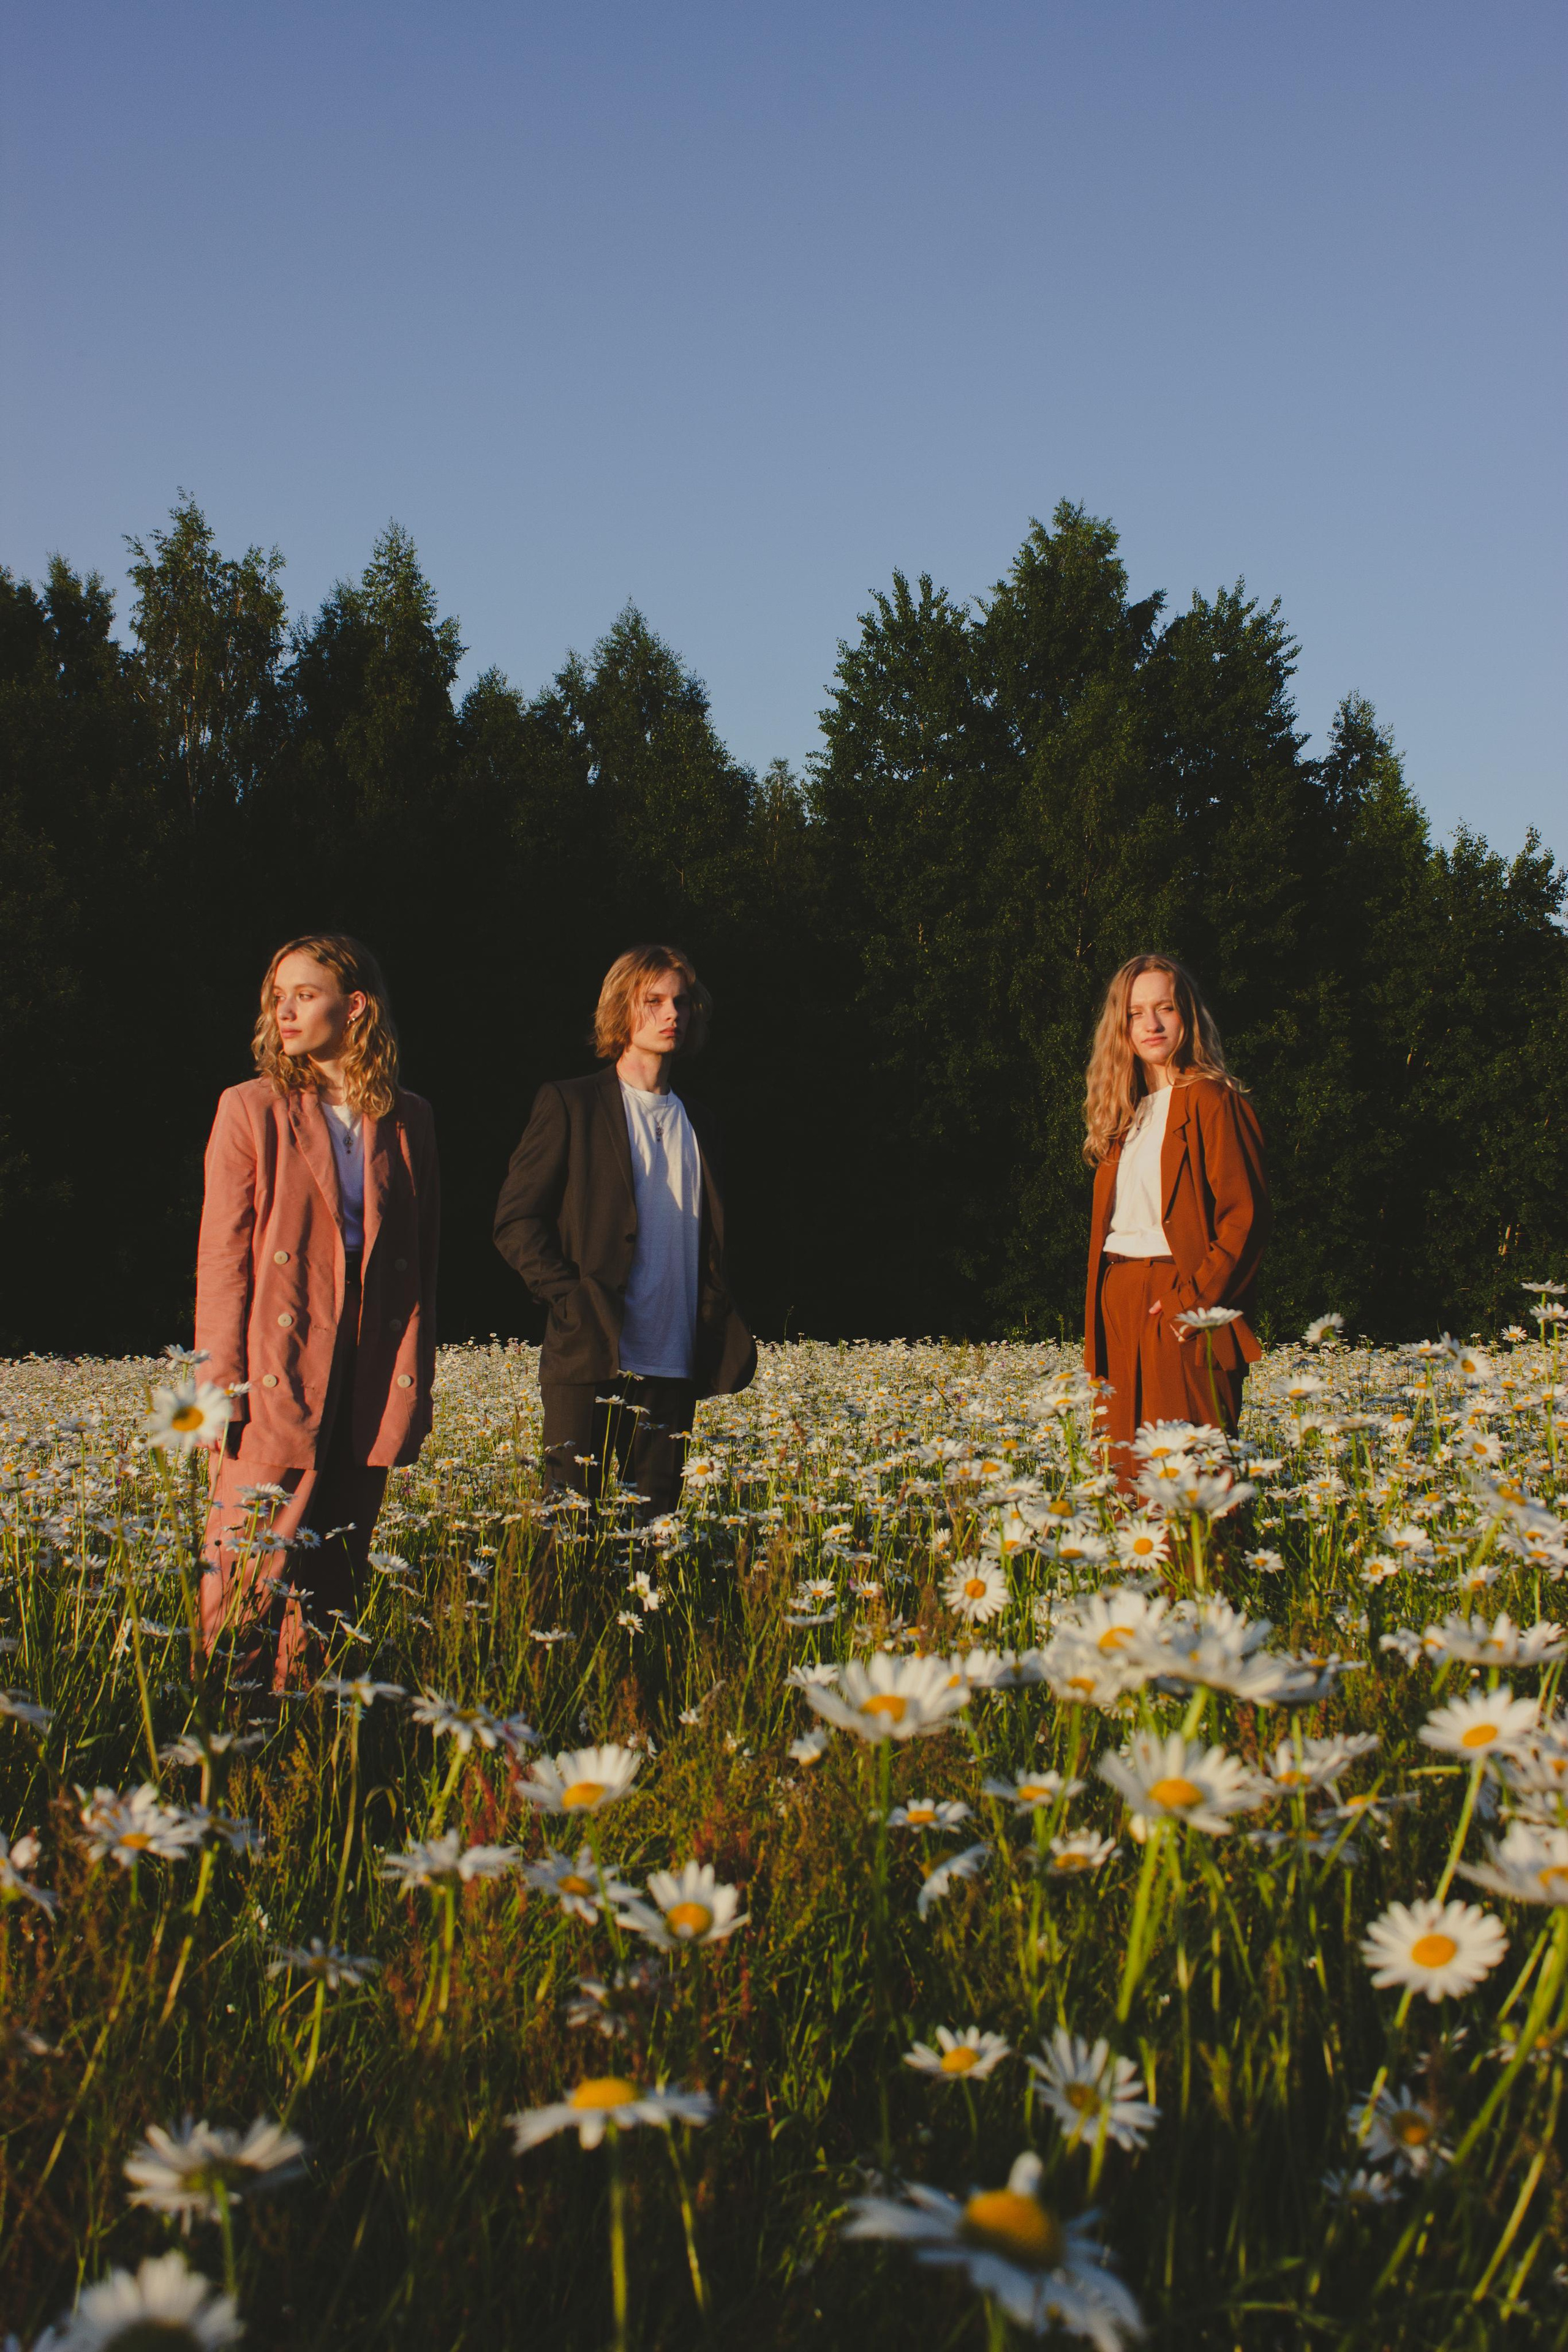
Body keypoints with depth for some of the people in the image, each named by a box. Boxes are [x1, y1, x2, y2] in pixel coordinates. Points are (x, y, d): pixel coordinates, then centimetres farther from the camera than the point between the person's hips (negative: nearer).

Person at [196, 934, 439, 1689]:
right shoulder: (251, 1109, 3)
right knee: (252, 1583, -6)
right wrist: (222, 1390, -8)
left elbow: (422, 1258, 12)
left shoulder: (407, 1120, 10)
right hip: (277, 1377, -3)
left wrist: (415, 1386, 7)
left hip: (370, 1385, 3)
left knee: (331, 1586, 7)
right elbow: (223, 1260, -1)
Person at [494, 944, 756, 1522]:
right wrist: (573, 1302, -12)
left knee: (657, 1517, 4)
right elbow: (515, 1222, -1)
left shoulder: (696, 1121, 18)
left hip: (672, 1365, 5)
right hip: (590, 1357, -5)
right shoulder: (569, 1105, 2)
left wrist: (720, 1327, 8)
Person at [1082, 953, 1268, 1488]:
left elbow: (1245, 1217, -11)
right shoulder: (1123, 1112, 18)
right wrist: (1097, 1334, 11)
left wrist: (1197, 1302, -18)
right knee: (1131, 1467, 6)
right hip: (1121, 1311, 7)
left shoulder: (1212, 1101, -4)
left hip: (1181, 1311, -7)